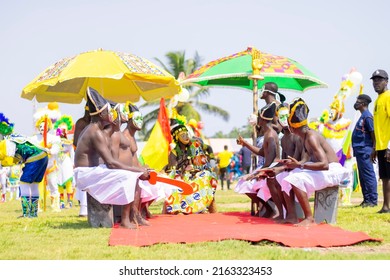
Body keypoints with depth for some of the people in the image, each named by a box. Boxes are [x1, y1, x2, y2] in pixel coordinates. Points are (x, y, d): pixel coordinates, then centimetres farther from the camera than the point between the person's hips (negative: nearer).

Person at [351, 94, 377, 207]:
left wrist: (373, 150, -18)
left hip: (365, 151, -10)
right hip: (360, 151, 10)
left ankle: (373, 200, -6)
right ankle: (366, 199, 16)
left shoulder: (367, 116, -12)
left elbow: (373, 134, -15)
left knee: (368, 175, -8)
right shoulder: (363, 116, 18)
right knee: (362, 176, 12)